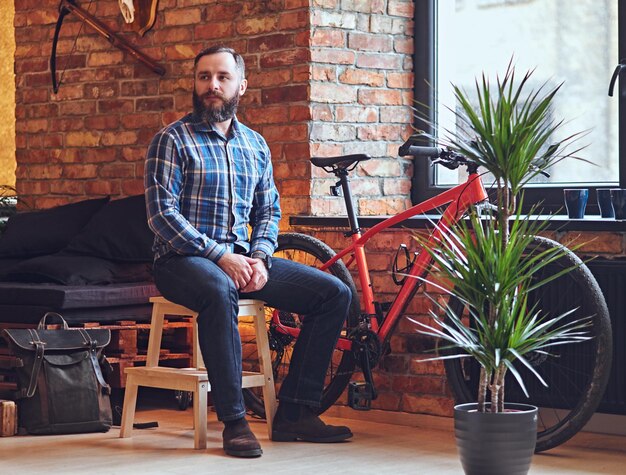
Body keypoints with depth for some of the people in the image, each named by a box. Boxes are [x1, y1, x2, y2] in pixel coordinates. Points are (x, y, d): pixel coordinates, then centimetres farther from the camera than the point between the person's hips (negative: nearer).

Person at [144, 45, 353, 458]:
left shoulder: (255, 145, 16)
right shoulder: (173, 140, -3)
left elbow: (268, 211, 16)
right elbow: (161, 213, -12)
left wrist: (260, 258, -5)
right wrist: (220, 257, -20)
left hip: (242, 258, 6)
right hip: (184, 258, -6)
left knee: (335, 293, -7)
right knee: (219, 292, -41)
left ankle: (294, 412, -4)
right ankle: (234, 420, -32)